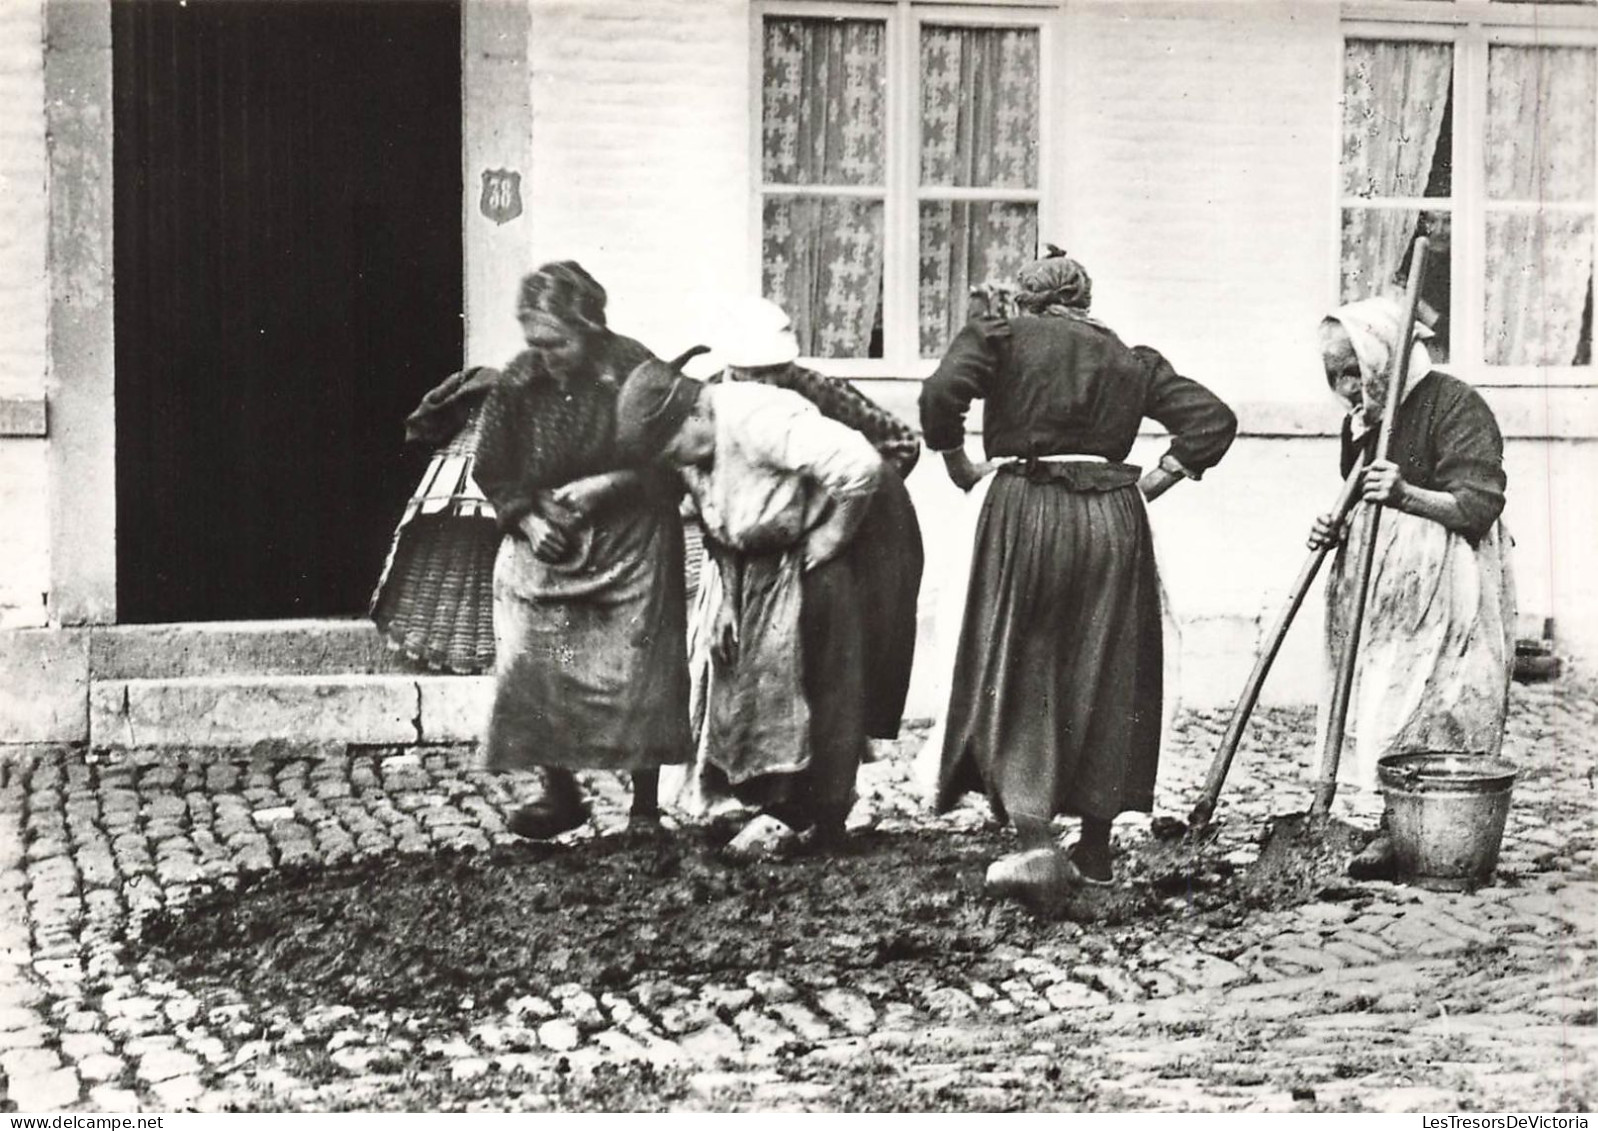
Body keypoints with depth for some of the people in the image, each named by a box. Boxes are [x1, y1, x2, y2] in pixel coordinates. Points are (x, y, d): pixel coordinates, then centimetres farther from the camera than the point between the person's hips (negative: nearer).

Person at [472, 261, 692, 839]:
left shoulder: (636, 374, -13)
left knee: (635, 671, -3)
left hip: (628, 546, -3)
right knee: (532, 669, -4)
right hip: (544, 547, 3)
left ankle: (646, 799, 10)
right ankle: (559, 792, 10)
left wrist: (610, 483, -19)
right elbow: (492, 471, 6)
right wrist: (526, 519, -10)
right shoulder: (519, 382, -4)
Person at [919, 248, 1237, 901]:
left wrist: (958, 466, 0)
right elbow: (1214, 419, 7)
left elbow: (942, 392, -13)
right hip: (1112, 517, 3)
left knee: (1016, 680, 1)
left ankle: (1036, 841, -12)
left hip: (1024, 511, -3)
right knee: (1106, 680, 11)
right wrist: (1156, 480, 9)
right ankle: (1095, 850, 17)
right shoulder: (1130, 360, 14)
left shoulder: (1000, 337, 4)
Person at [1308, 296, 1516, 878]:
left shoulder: (1456, 406, -11)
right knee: (1382, 707, 3)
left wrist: (1405, 494, -31)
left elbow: (1477, 507, -18)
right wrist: (1335, 531, 3)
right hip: (1378, 593, 8)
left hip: (1444, 595, -8)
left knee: (1427, 712, -10)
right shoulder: (1360, 421, 14)